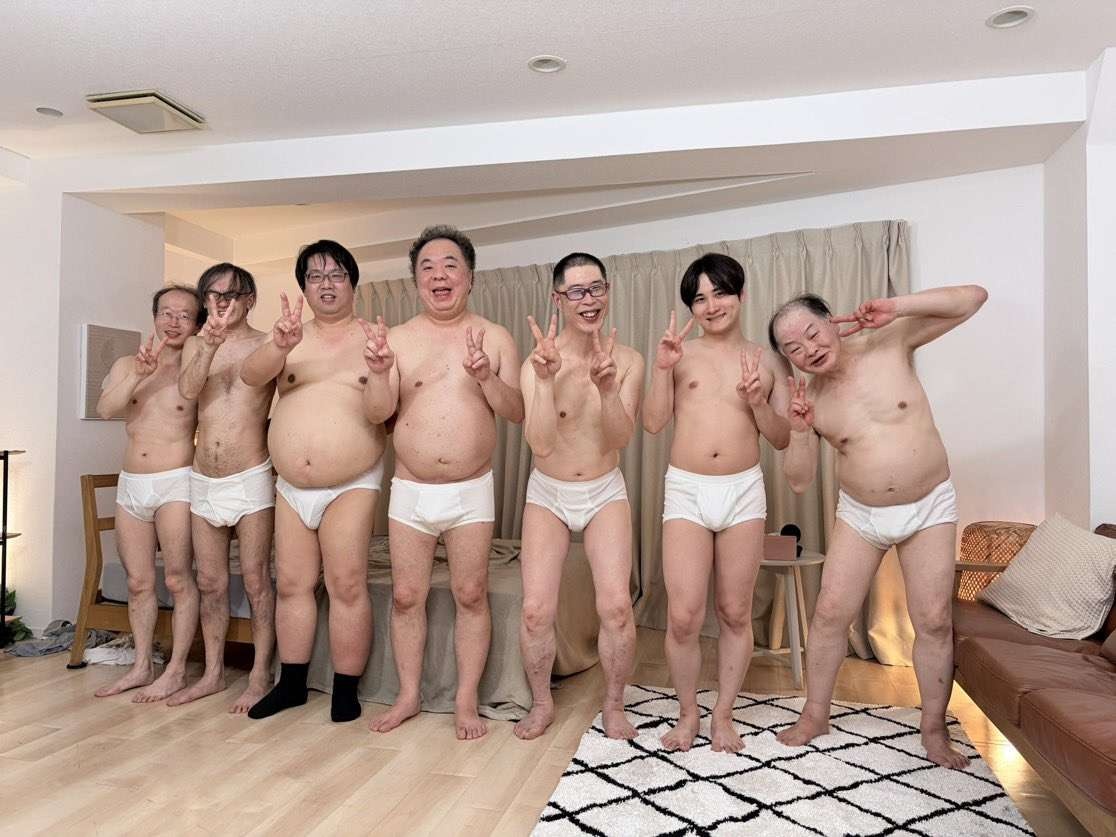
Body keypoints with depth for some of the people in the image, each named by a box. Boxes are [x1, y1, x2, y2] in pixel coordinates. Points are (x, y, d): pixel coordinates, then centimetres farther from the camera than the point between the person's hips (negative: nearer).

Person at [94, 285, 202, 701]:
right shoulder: (127, 365, 9)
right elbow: (105, 409, -9)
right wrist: (140, 372, -20)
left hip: (175, 484, -4)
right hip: (130, 485, 5)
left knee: (178, 579, -1)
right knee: (138, 582, 12)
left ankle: (175, 670, 9)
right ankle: (142, 666, 24)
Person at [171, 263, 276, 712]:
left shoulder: (267, 344, 0)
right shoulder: (196, 344, 9)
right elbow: (188, 389, -12)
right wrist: (209, 345, -25)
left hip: (250, 478, -4)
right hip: (203, 481, 5)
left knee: (255, 581, 0)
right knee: (210, 583, 12)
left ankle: (260, 676, 11)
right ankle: (213, 673, 24)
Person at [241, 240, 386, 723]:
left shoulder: (372, 338, 0)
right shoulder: (291, 338, 8)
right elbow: (251, 375, -11)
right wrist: (280, 345, -31)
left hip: (352, 486, -4)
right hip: (291, 487, 4)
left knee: (347, 586, -4)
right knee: (291, 584, 11)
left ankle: (346, 691, 9)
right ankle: (291, 684, 25)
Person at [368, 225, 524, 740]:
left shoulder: (495, 338, 0)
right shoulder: (398, 339, 2)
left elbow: (517, 413, -4)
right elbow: (380, 411, -4)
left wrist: (487, 378, -20)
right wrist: (380, 372, -23)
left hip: (471, 491, -1)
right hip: (409, 491, 1)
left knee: (471, 596, 6)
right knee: (406, 596, 9)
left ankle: (466, 701, 21)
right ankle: (409, 696, 26)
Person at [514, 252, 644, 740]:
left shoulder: (627, 361, -7)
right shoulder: (537, 362, -12)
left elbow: (622, 438, -12)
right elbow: (541, 444, -20)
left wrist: (608, 388, -29)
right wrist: (546, 378, -31)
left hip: (605, 493, 1)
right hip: (548, 494, 0)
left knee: (616, 606, -9)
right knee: (536, 610, -4)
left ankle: (613, 706, 17)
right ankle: (541, 703, 22)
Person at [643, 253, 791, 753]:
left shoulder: (768, 361, 6)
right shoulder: (681, 354, 4)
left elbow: (783, 439, 6)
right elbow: (653, 423, -1)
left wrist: (758, 402, -11)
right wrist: (661, 368, -12)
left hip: (744, 491, 1)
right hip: (686, 491, -1)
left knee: (735, 612, 9)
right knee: (683, 616, -5)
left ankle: (723, 715, 27)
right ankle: (687, 713, 19)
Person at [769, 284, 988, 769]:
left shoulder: (889, 342, -11)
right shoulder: (808, 399, -8)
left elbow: (972, 298, -11)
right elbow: (799, 482, -7)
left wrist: (895, 309, -23)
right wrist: (800, 432, -25)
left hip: (929, 508, -1)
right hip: (860, 514, 2)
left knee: (933, 621, 1)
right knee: (830, 613, 2)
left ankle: (934, 730, 19)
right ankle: (815, 714, 20)